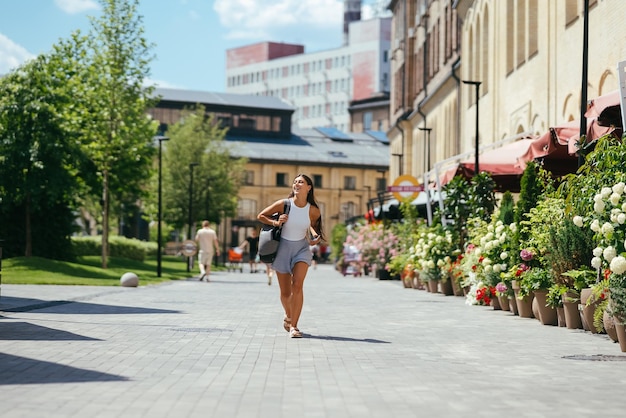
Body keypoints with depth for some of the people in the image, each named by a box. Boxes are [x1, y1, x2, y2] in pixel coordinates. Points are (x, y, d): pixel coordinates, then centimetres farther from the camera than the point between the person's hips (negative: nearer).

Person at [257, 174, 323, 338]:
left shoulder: (313, 210, -8)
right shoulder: (284, 204, -13)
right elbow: (261, 216, -1)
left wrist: (315, 240, -3)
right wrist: (275, 222, -17)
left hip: (302, 248, 0)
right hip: (283, 247, 0)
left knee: (297, 285, -20)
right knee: (285, 292, 8)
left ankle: (293, 326, -16)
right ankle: (288, 316, 40)